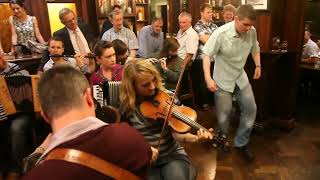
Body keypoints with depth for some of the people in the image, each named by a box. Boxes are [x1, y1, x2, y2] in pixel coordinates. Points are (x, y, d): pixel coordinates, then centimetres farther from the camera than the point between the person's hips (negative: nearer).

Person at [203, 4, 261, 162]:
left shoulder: (252, 32, -8)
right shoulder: (221, 33, -23)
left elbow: (255, 48, 12)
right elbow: (207, 55, -21)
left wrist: (258, 65, 2)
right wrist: (208, 78, -28)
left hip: (241, 77, 5)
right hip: (223, 80, -5)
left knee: (251, 109, 7)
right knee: (224, 113, 2)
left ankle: (241, 143, 26)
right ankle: (221, 140, 33)